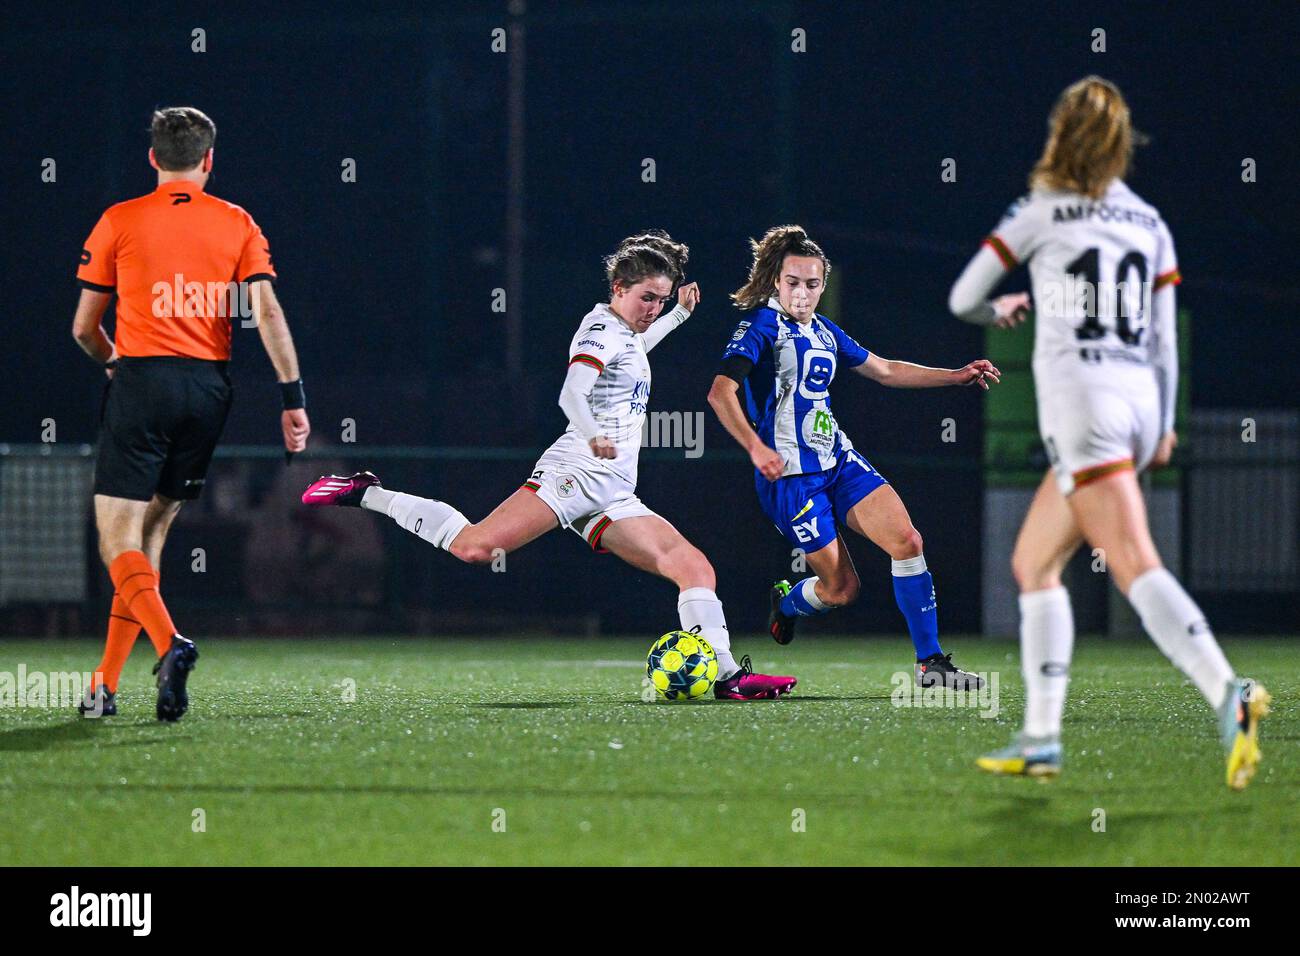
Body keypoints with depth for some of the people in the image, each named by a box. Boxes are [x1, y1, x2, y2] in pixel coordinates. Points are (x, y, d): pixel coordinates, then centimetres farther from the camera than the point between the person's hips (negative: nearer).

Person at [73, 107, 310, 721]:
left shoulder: (120, 221, 4)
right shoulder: (237, 224, 9)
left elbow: (84, 328, 8)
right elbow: (267, 312, -3)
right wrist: (293, 397, -4)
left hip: (141, 378, -3)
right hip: (210, 386, 3)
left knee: (119, 542, -4)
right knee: (149, 535, 12)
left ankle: (169, 645, -31)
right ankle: (106, 686, 11)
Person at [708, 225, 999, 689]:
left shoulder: (823, 331, 14)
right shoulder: (761, 325, -10)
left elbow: (884, 370, 28)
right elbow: (721, 392, -23)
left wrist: (957, 376, 22)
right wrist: (755, 447, -38)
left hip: (838, 459, 7)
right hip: (789, 473, -7)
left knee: (906, 540, -13)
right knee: (841, 588, -5)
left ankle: (930, 663, -9)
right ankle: (786, 602, 32)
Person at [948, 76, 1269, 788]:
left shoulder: (1041, 213, 1)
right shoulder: (1149, 224, 14)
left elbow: (962, 300, 8)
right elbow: (1163, 340, 14)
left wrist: (1000, 311, 31)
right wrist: (1164, 427, 23)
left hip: (1080, 401, -6)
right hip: (1137, 401, 6)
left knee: (1135, 567, -18)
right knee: (1033, 565, 16)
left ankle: (1227, 694, -38)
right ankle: (1039, 739, 12)